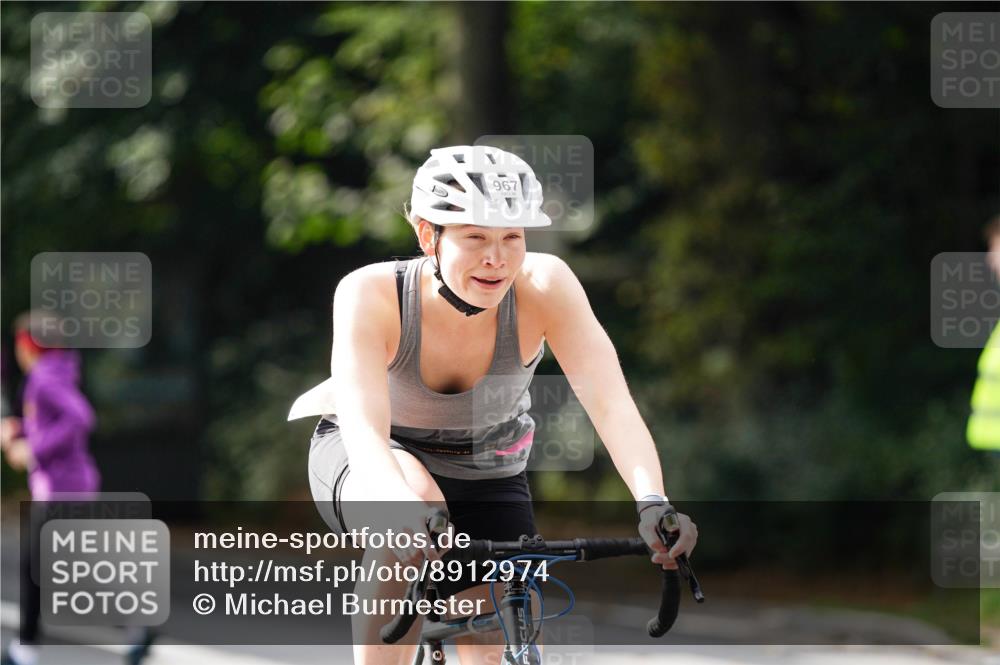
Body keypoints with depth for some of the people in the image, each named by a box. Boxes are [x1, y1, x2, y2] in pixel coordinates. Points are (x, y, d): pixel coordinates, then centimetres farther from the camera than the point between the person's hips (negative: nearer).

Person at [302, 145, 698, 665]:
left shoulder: (543, 285, -26)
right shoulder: (371, 294, -31)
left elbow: (611, 404, -34)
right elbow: (363, 428, -43)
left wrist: (652, 502, -52)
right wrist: (410, 508, -63)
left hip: (488, 480, 3)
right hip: (369, 466, -3)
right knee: (411, 511, -38)